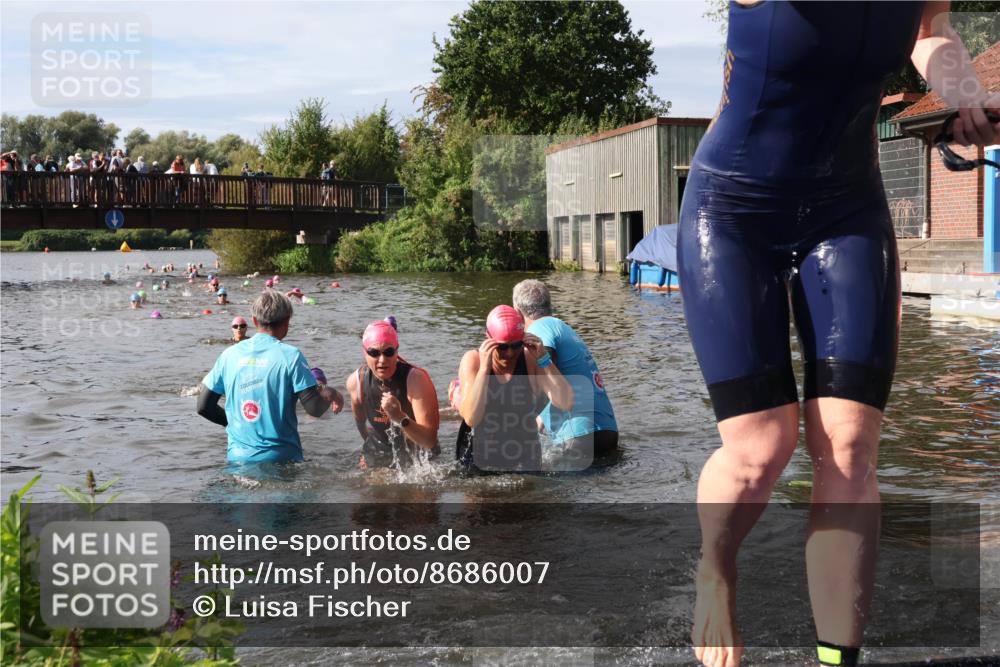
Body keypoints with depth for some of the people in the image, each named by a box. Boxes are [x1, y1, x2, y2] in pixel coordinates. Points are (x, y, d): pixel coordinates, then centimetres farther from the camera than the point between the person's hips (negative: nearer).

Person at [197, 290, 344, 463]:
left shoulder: (229, 354, 7)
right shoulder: (290, 355, -4)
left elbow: (203, 406, 10)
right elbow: (314, 408, -7)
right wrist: (330, 394, 13)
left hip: (237, 457, 4)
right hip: (280, 458, -3)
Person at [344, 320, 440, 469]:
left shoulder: (416, 379, -24)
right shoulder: (355, 381, -13)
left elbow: (430, 440, -28)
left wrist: (401, 418, -43)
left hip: (416, 464, -2)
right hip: (376, 465, 3)